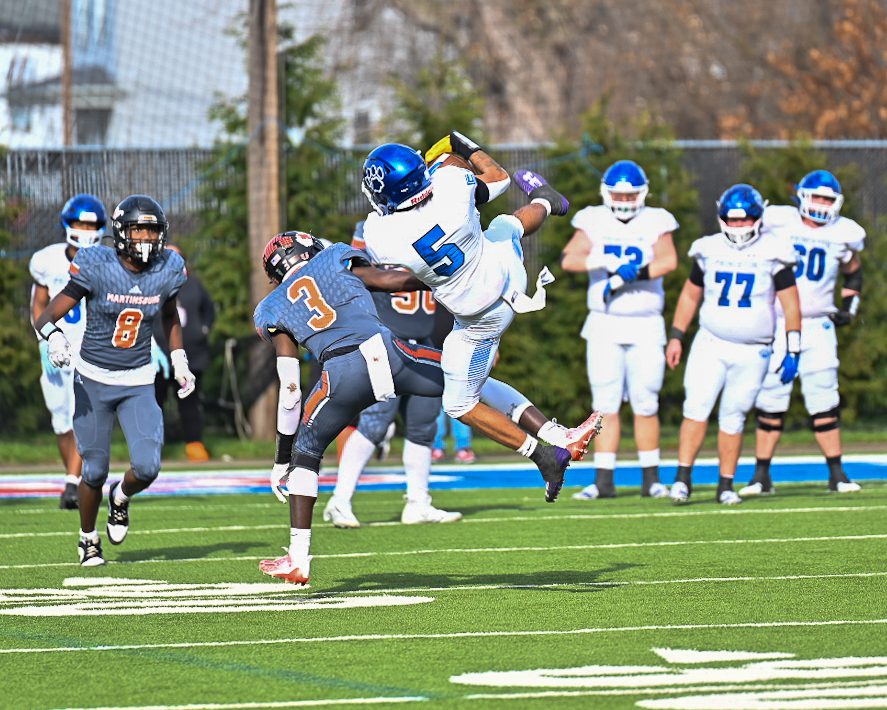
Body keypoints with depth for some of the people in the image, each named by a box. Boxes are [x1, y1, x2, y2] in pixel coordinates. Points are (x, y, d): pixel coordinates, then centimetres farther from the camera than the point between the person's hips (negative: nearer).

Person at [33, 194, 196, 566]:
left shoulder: (166, 271, -6)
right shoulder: (96, 268, -17)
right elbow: (46, 316, -16)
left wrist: (179, 362, 14)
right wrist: (54, 337, -37)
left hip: (138, 383, 2)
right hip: (93, 380, -2)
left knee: (147, 468, -12)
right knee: (95, 470, 5)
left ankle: (121, 498, 25)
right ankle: (88, 539, 31)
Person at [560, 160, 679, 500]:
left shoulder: (655, 222, 2)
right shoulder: (593, 222, 4)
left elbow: (668, 261, -16)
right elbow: (569, 259, -11)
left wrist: (622, 277, -22)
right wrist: (610, 261, -25)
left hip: (645, 327, -1)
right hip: (604, 324, 1)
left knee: (645, 404, 2)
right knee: (605, 404, -2)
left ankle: (651, 478, 12)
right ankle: (603, 480, -1)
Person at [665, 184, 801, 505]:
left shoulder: (772, 254, -3)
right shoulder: (710, 251, 4)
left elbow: (791, 304, -2)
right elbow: (690, 295, 14)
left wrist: (792, 350, -7)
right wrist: (676, 337, 9)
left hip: (752, 352, -1)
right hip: (710, 344, 1)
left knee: (732, 417, 2)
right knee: (697, 408, -13)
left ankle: (726, 486, 10)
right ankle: (683, 478, -13)